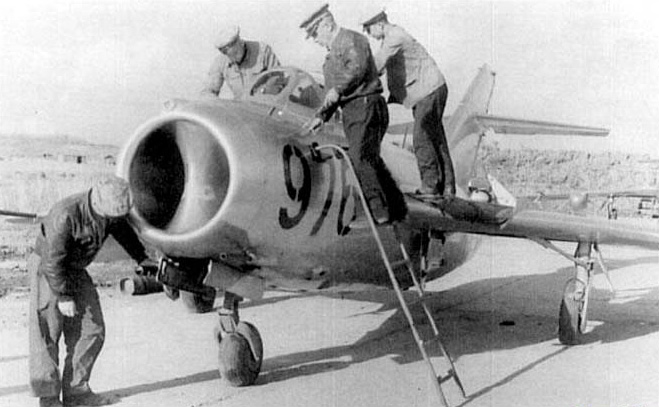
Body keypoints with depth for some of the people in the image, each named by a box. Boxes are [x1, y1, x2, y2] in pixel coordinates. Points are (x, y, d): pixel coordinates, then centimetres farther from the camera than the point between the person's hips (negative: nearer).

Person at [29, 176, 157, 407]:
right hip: (47, 269, -7)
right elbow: (53, 260, -27)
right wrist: (63, 296, -22)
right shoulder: (65, 216, -32)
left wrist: (141, 258, 18)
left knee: (91, 330, 2)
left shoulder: (111, 211, -9)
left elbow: (123, 232, 12)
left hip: (75, 270, 7)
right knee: (47, 334, -7)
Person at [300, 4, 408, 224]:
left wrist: (337, 89, -26)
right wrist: (321, 116, 16)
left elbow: (358, 66, -22)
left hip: (365, 105, -10)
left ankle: (378, 211, -17)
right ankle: (397, 210, 15)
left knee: (361, 159, -17)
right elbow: (332, 93, 26)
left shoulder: (352, 39, -3)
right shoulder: (332, 55, 26)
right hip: (351, 111, 10)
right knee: (372, 160, 10)